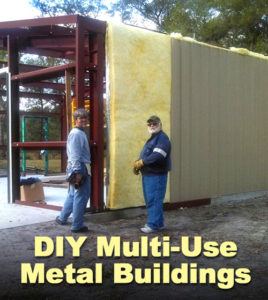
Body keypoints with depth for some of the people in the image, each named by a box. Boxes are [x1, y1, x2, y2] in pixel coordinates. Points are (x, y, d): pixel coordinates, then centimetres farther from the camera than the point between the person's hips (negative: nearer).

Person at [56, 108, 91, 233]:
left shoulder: (80, 132, 18)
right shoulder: (76, 133, -14)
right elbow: (75, 154, -22)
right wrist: (78, 172, -25)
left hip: (77, 167, 10)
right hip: (80, 168, -10)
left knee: (73, 195, 20)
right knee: (81, 197, -3)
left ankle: (62, 218, 30)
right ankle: (77, 225, 4)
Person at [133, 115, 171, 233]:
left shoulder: (163, 138, -10)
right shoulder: (152, 139, 22)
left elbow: (157, 155, -23)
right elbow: (145, 155, 23)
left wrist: (141, 162, -18)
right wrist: (137, 163, 3)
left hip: (157, 175, -10)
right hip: (148, 174, 10)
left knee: (154, 200, -8)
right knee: (150, 200, 14)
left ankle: (153, 224, -2)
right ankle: (158, 223, 23)